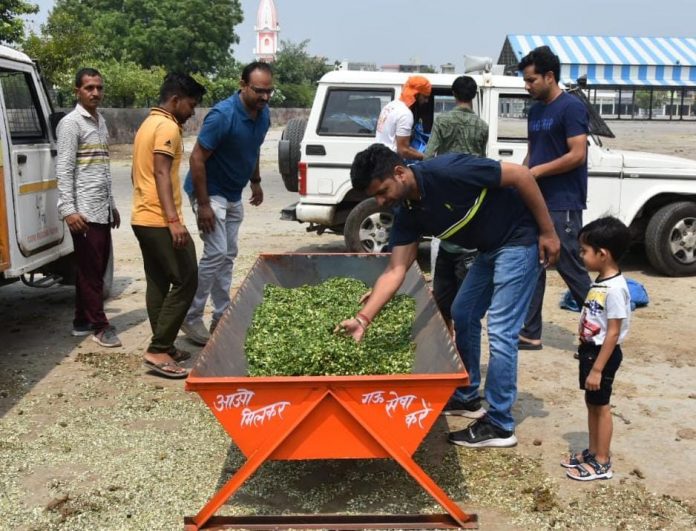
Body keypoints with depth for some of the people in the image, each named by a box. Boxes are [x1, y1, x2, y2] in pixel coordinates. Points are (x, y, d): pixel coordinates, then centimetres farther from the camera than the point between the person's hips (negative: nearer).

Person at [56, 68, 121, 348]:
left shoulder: (100, 121, 17)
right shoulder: (71, 123, -8)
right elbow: (63, 169, -14)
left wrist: (111, 204, 20)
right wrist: (68, 209, -21)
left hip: (102, 209, 8)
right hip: (83, 210, -8)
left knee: (97, 266, 11)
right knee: (90, 269, -2)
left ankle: (83, 321, 20)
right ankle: (99, 325, 5)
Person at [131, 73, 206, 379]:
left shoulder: (148, 124, 20)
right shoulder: (168, 127, -11)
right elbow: (161, 173, -22)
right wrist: (173, 219, -29)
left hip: (142, 218, 10)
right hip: (160, 221, -10)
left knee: (158, 284, 13)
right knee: (185, 281, -7)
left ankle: (163, 348, 18)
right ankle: (158, 350, -7)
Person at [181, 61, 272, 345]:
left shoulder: (264, 114, -3)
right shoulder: (223, 115, -26)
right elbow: (197, 158, -24)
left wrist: (255, 181, 15)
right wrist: (203, 204, -25)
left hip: (234, 195, 8)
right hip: (210, 192, -8)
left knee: (228, 256, 11)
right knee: (216, 253, -13)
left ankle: (222, 317, 20)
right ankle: (191, 317, 0)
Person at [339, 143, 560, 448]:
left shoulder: (447, 171, -29)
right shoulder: (408, 215, -5)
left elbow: (520, 174, -22)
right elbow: (395, 270, -9)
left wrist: (548, 232, -18)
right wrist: (363, 319, -19)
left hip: (520, 239, -8)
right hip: (489, 248, 9)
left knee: (500, 331, -9)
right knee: (463, 315, 15)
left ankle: (499, 426, 2)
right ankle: (466, 397, 31)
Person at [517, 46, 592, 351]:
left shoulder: (571, 108, -10)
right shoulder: (535, 110, 14)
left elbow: (577, 155, -17)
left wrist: (536, 172, -16)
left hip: (563, 205, -8)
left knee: (571, 268, -1)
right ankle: (530, 334, 16)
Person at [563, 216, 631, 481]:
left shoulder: (615, 289, -25)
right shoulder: (599, 282, 4)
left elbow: (613, 333, -24)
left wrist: (597, 369, -22)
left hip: (603, 354, -9)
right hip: (590, 350, 9)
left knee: (601, 406, 3)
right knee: (591, 404, 18)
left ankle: (602, 462, 15)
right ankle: (593, 452, 32)